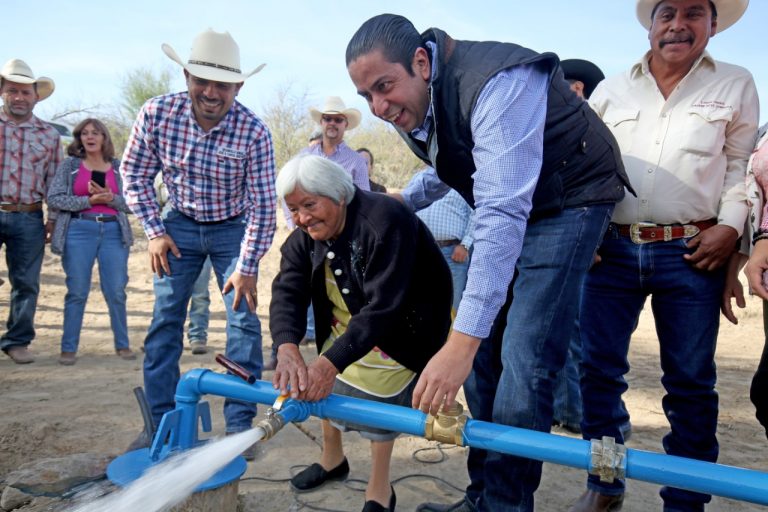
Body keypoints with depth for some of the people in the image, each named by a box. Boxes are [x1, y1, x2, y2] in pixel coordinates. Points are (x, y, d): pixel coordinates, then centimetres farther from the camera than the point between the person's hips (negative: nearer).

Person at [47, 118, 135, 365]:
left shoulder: (118, 167, 10)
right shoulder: (69, 165, 7)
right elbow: (53, 198, -2)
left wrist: (110, 198, -11)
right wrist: (88, 201, -11)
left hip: (114, 232, 1)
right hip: (79, 231, -1)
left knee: (116, 292, 2)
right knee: (77, 292, 2)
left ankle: (122, 344, 15)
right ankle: (69, 348, 12)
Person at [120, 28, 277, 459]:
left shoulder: (254, 131, -24)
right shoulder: (157, 113, -18)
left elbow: (263, 204, -19)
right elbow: (135, 173, -3)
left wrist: (246, 267, -20)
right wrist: (155, 231, -7)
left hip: (233, 229, -2)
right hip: (180, 225, 2)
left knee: (244, 321, -6)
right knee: (165, 321, 2)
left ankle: (240, 426, 7)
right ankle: (160, 424, 15)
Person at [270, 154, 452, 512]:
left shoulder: (384, 221, -32)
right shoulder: (302, 240, -10)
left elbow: (382, 307, -39)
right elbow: (286, 294, -24)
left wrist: (332, 362, -46)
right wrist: (287, 349, -44)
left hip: (401, 329, -6)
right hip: (345, 329, 7)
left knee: (378, 399, -15)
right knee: (323, 389, 7)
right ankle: (332, 459, 35)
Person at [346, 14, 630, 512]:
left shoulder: (495, 84, -30)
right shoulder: (413, 105, -3)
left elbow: (503, 213, -39)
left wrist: (461, 340, -43)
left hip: (567, 203, -8)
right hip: (507, 205, 8)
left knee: (523, 364, -15)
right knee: (484, 354, 5)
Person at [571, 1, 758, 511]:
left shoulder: (736, 85, 10)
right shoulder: (611, 89, 13)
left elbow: (743, 166, 9)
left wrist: (730, 225, -5)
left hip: (691, 254, -1)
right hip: (611, 249, 2)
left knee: (691, 382, 5)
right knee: (598, 369, 3)